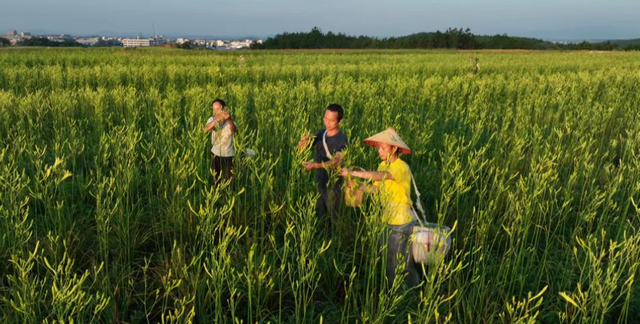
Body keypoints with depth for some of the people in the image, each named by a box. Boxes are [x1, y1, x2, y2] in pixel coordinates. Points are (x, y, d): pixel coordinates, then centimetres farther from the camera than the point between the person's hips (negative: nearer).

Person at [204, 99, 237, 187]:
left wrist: (229, 119, -63)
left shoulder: (230, 121, -17)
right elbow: (206, 129, -31)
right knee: (216, 179, 18)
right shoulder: (212, 119, -10)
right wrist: (217, 119, -50)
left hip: (228, 155, -3)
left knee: (228, 180, 5)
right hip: (215, 154, 3)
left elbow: (233, 131, -41)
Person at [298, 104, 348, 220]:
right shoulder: (320, 134, 2)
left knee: (332, 217, 3)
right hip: (319, 182, 5)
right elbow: (300, 148, 1)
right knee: (318, 215, 14)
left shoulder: (342, 139, -15)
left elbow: (336, 161, -28)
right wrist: (305, 140, -23)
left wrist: (315, 165, -43)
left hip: (333, 185, -5)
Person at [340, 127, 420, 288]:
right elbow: (376, 187, -1)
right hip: (389, 220, 8)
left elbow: (379, 176, -36)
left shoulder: (402, 168, -20)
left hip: (401, 222, -7)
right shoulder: (384, 165, 6)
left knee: (394, 264, 3)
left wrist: (353, 172, -36)